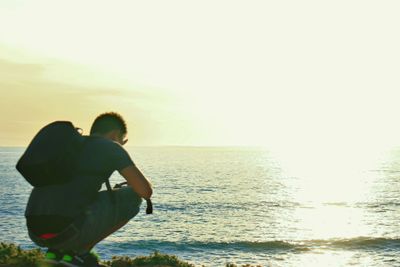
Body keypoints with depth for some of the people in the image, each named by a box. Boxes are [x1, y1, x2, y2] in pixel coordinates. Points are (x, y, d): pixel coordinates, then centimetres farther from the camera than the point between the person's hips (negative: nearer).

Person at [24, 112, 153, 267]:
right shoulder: (110, 147, 4)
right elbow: (145, 191, -2)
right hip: (68, 230, -8)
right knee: (132, 198, 10)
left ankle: (58, 250, 15)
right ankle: (79, 252, 5)